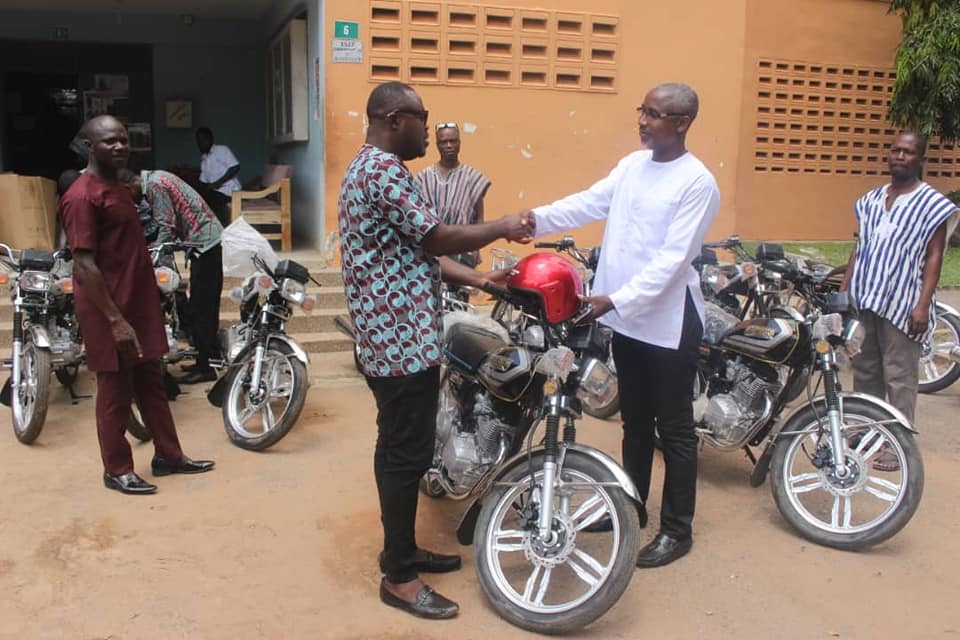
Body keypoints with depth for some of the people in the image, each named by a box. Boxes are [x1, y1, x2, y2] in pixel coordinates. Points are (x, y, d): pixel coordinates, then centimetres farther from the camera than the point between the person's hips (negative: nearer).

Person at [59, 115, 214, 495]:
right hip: (110, 312, -9)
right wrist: (116, 320, -24)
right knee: (115, 391, 3)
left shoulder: (116, 187, 13)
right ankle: (117, 470, 18)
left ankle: (168, 455, 27)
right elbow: (84, 267, -21)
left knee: (152, 384, 16)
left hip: (140, 305, 9)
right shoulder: (82, 197, -17)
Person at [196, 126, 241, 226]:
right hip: (213, 190, 8)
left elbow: (235, 167, -15)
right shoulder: (204, 158, 20)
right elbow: (203, 181, 20)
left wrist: (218, 183, -18)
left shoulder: (221, 150, -3)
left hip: (228, 190, -8)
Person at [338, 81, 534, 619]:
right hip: (402, 337, -11)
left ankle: (401, 550, 30)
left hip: (393, 334, 11)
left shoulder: (371, 166, 18)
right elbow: (437, 239, -19)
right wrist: (503, 227, -5)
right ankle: (399, 577, 9)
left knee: (400, 449, 17)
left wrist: (475, 279, 15)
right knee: (407, 454, -3)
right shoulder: (384, 169, -16)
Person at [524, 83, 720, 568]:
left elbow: (672, 259, -21)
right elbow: (589, 203, 0)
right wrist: (537, 218, -18)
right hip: (624, 317, 7)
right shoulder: (632, 164, 8)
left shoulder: (697, 183, -15)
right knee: (634, 420, 20)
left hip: (668, 320, -7)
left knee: (674, 429, 6)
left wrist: (616, 299, -29)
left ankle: (677, 530, 20)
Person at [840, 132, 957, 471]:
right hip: (863, 300, 5)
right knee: (864, 372, 12)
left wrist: (923, 304, -13)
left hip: (901, 304, -5)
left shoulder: (933, 204, -2)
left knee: (899, 378, -2)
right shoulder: (870, 200, 13)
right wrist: (843, 291, 12)